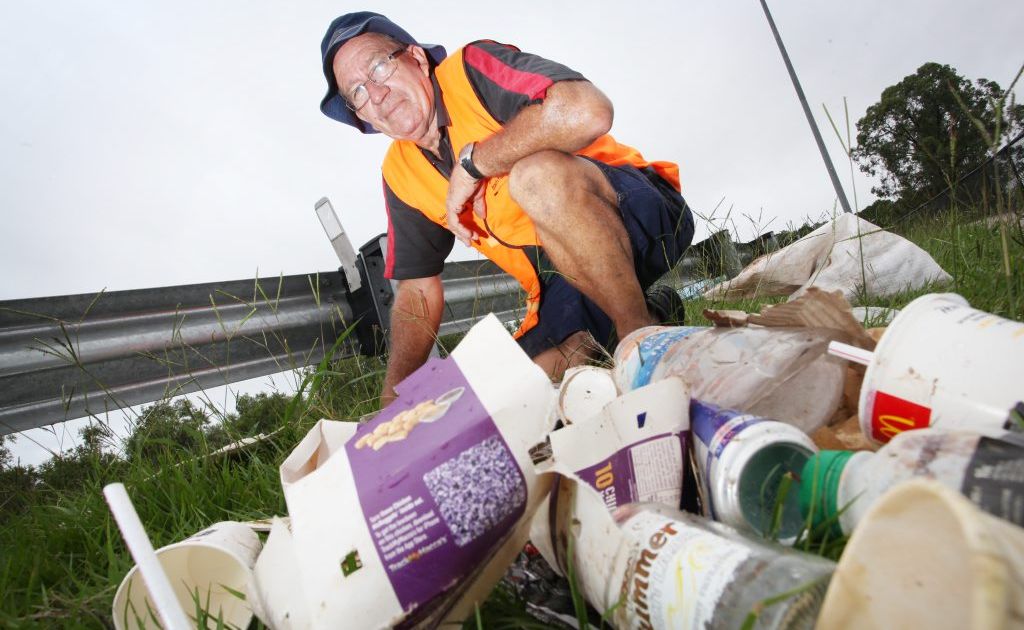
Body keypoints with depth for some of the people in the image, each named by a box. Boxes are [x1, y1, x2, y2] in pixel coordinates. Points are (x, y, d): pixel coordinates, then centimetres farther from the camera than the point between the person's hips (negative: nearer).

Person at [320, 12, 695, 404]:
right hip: (564, 283, 6)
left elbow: (588, 112, -31)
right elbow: (417, 289, 10)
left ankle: (641, 330, -16)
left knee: (535, 175, -33)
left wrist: (471, 162, -20)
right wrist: (394, 392, 0)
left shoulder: (473, 68, -11)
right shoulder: (399, 174, 7)